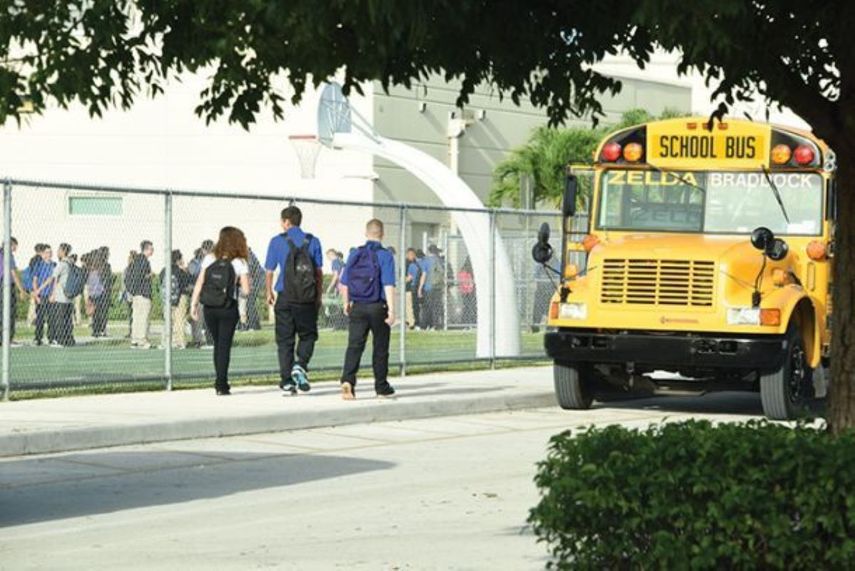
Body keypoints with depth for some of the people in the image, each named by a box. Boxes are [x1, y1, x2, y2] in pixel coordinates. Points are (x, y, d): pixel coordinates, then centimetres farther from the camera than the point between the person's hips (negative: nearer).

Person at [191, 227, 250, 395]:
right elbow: (246, 290, -7)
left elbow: (199, 284, -1)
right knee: (224, 345, 2)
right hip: (229, 310, -3)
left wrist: (194, 304, 4)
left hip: (209, 309, 3)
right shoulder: (240, 263, -4)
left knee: (218, 344, 17)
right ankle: (221, 383, -4)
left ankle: (220, 382, 22)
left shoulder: (209, 259, 2)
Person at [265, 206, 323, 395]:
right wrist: (319, 296, 13)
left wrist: (269, 293, 17)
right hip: (308, 299, 1)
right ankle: (300, 365, -12)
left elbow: (270, 271, 3)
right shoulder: (313, 241, 3)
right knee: (308, 336, 13)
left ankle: (287, 380, 5)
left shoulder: (277, 241, -1)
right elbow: (319, 272, 4)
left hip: (285, 297, -1)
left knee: (285, 340, 6)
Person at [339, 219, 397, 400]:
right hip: (378, 307, -2)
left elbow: (344, 283, 9)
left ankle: (347, 380, -23)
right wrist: (391, 310, -15)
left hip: (357, 307, 2)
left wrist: (346, 303, 24)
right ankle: (381, 387, 19)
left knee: (354, 346, -3)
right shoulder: (385, 255, -7)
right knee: (380, 348, 10)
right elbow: (388, 285, -15)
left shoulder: (354, 254, 5)